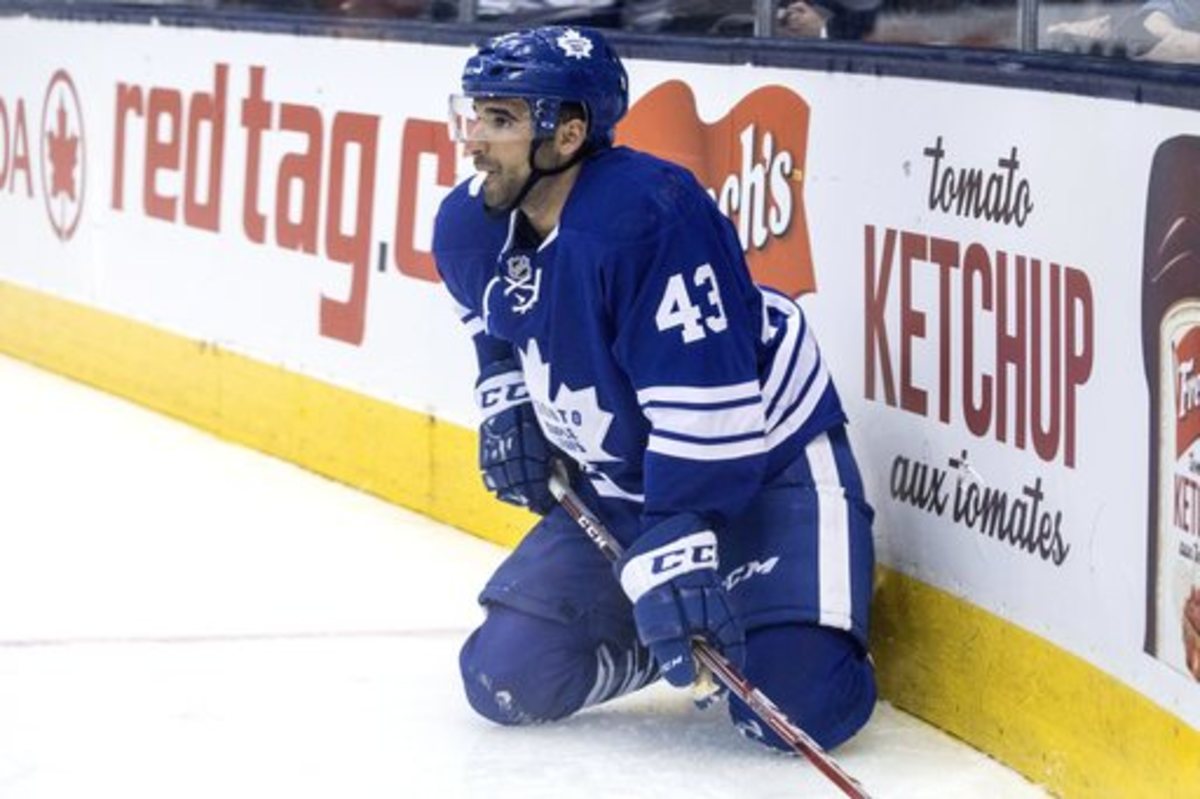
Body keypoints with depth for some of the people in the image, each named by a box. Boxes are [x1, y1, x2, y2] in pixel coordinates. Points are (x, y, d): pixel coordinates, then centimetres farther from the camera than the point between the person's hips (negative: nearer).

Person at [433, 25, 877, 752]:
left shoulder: (649, 214, -30)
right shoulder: (470, 228, -6)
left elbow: (705, 400, -33)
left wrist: (677, 543, -36)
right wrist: (507, 403, 7)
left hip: (765, 464, -7)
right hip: (614, 488, 7)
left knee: (800, 704, -23)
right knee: (508, 676, -4)